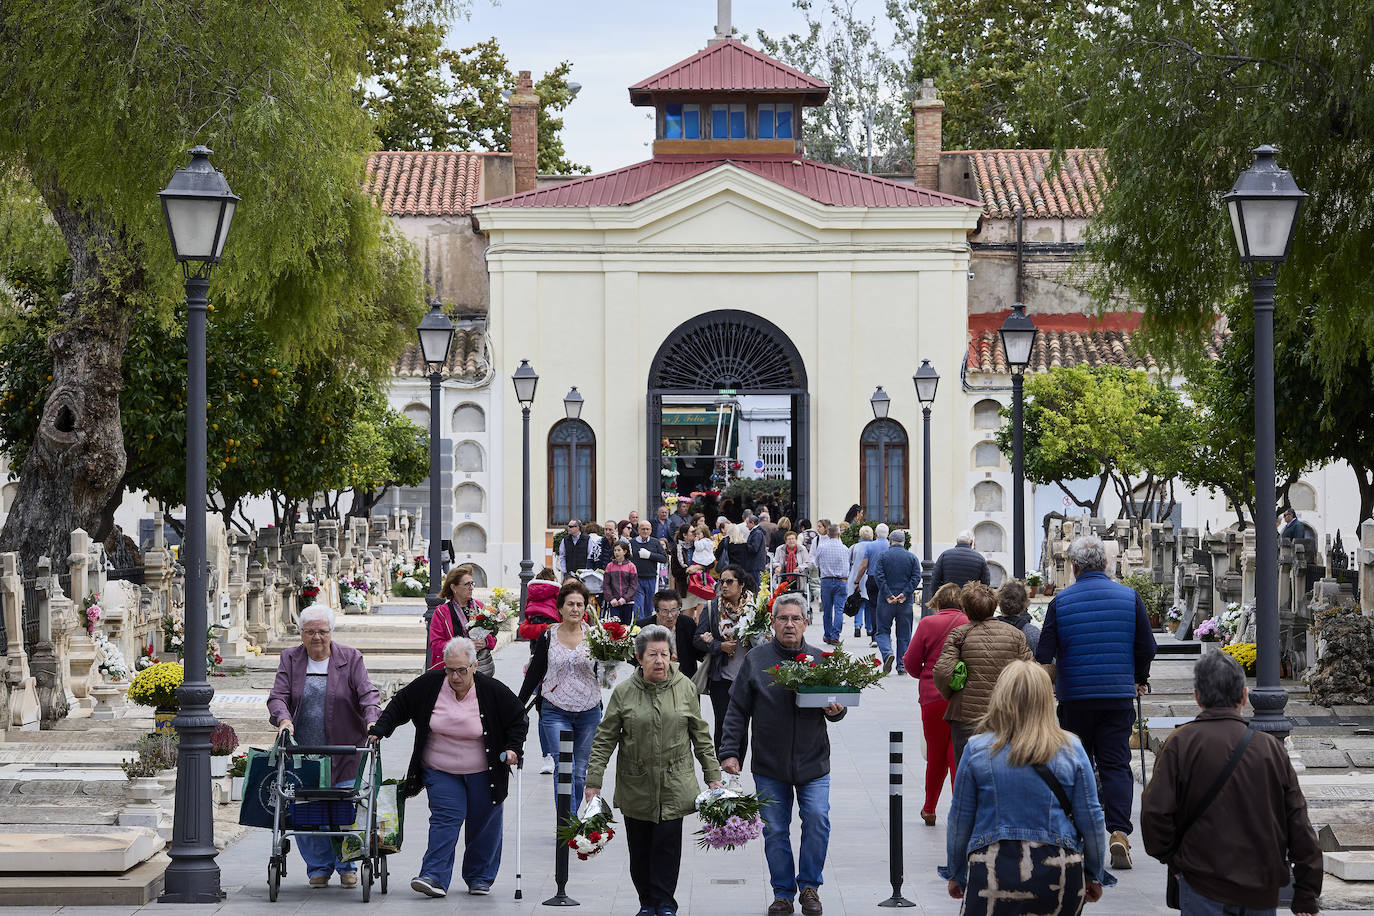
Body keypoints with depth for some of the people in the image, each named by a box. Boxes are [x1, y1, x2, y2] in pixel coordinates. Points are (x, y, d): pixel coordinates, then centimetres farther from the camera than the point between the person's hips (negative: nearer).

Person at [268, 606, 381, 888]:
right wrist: (283, 719, -21)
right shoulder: (290, 659, 8)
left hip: (343, 753, -1)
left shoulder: (350, 659, 4)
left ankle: (346, 867, 14)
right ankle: (319, 868, 13)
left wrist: (372, 720, -24)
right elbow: (278, 696, 0)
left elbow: (367, 693, -6)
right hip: (302, 753, 1)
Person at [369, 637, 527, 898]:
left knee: (484, 825, 6)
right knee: (445, 818, -13)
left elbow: (518, 720, 1)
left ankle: (480, 878, 21)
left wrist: (513, 748, -11)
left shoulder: (493, 691, -11)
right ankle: (434, 877, -18)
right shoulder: (430, 684, -8)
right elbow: (400, 705, 5)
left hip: (484, 773, 0)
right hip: (440, 771, 0)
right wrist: (380, 730, -2)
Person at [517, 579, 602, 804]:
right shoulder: (547, 638, 2)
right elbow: (534, 674, 8)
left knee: (579, 773, 7)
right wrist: (518, 707, 8)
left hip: (589, 712, 1)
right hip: (556, 712, -1)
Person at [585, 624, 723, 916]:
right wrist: (593, 780, -3)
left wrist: (713, 775, 7)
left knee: (667, 842, -5)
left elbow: (701, 735, 9)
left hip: (674, 785, 0)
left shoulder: (685, 688, 2)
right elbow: (605, 739, 1)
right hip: (636, 786, 0)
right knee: (639, 847, 4)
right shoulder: (623, 692, -2)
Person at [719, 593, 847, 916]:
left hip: (813, 764, 0)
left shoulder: (819, 659, 4)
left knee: (817, 821, -8)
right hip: (769, 766, 0)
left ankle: (809, 886, 11)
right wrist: (730, 752, -3)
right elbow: (738, 711, 2)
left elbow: (837, 701, 13)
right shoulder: (756, 660, 1)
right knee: (775, 831, 5)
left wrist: (835, 711, -10)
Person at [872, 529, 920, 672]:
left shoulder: (883, 555, 0)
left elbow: (878, 576, -11)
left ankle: (887, 653, -19)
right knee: (904, 634, 9)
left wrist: (887, 595, -12)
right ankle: (902, 665, 8)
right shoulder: (912, 557, 5)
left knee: (883, 631, 8)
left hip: (886, 601, -1)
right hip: (906, 602, 1)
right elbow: (916, 577, -6)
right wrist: (905, 594, -11)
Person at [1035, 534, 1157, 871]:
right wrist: (1140, 678, 23)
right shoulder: (1129, 597, 0)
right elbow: (1146, 646, 5)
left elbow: (1044, 654, -4)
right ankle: (1119, 833, -16)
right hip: (1118, 697, 1)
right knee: (1116, 766, 1)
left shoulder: (1060, 602, -3)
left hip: (1074, 698, 0)